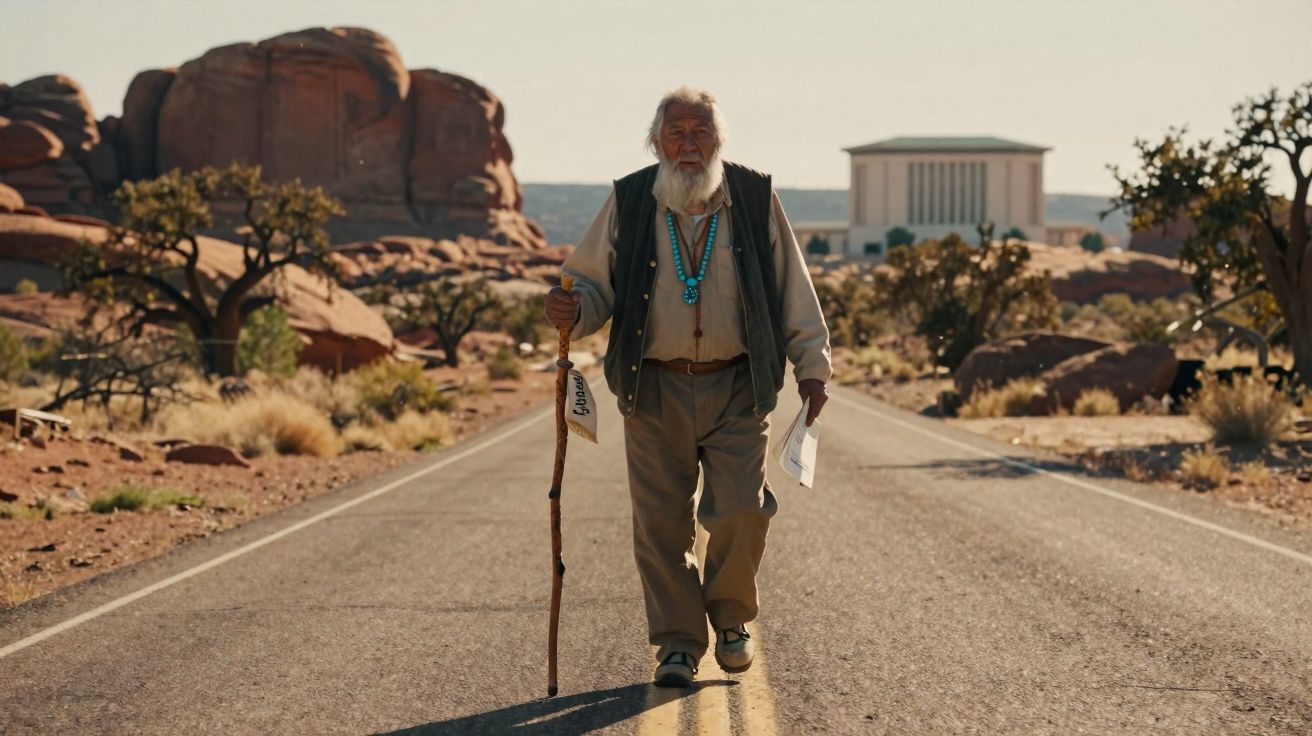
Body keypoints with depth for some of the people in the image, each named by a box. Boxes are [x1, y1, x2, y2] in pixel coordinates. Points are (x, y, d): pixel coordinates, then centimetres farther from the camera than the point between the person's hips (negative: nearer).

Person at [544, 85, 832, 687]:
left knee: (740, 510, -8)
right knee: (661, 522, 1)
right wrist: (573, 309, -16)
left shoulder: (755, 200, 2)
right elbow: (595, 282, 7)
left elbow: (793, 291, 9)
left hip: (737, 388, 0)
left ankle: (731, 618, 18)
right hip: (654, 389, 1)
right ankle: (678, 642, 15)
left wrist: (811, 364, 5)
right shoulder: (628, 203, 1)